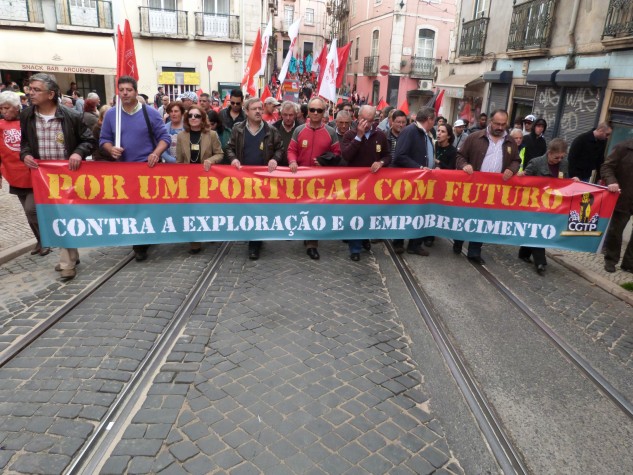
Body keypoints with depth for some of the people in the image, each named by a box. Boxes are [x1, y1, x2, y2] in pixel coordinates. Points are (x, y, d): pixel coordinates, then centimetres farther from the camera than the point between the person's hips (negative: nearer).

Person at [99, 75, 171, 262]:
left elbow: (165, 137, -4)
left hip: (148, 167, -3)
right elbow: (104, 140, 9)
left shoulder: (150, 113, -3)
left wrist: (156, 153, -20)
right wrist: (111, 149, -13)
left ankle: (141, 244, 15)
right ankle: (140, 242, 23)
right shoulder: (110, 114, 5)